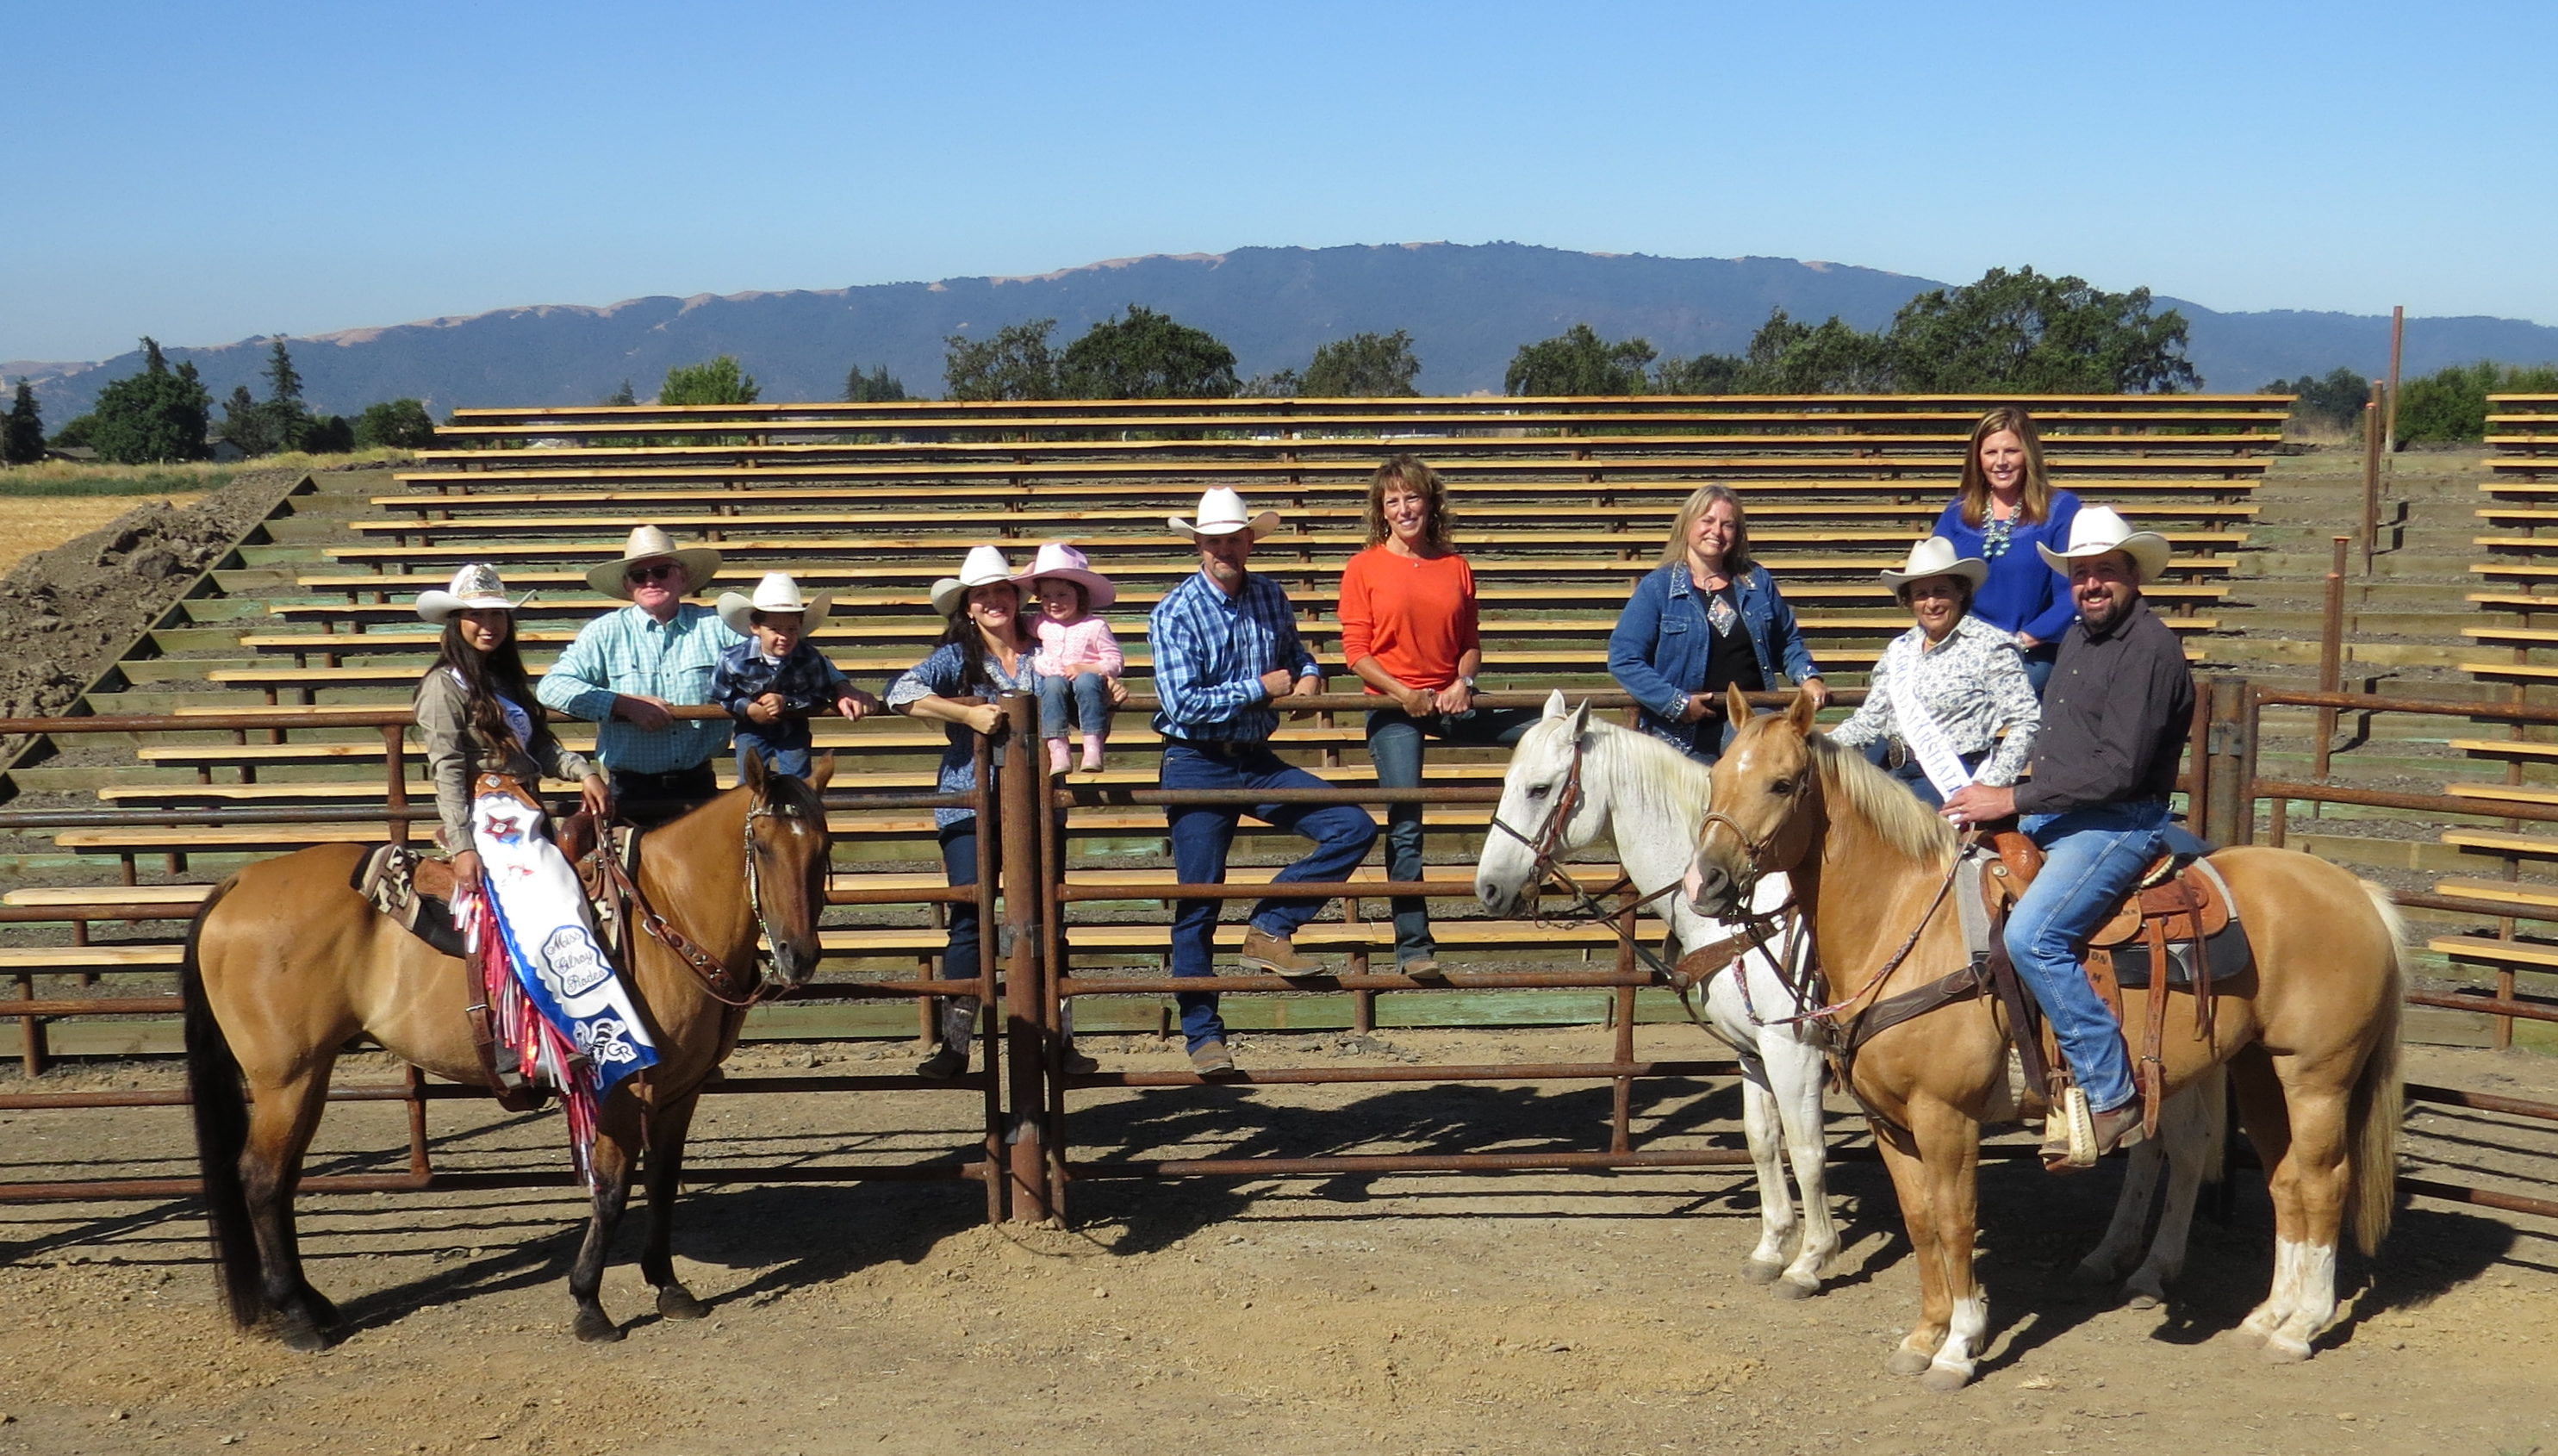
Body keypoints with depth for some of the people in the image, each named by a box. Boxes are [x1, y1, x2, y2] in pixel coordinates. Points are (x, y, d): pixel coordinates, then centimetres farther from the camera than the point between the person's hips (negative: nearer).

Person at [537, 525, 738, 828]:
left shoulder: (714, 627, 4)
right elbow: (552, 688, -9)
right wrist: (626, 704, -18)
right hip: (633, 791, -2)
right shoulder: (604, 633, -1)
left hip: (698, 784, 2)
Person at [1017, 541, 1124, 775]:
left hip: (1090, 687, -3)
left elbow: (1116, 661, -5)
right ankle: (1056, 748, -41)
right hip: (1057, 697, 3)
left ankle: (1093, 745, -42)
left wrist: (1084, 668, -17)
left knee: (1087, 681, -36)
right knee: (1053, 683, -32)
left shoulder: (1095, 626, -2)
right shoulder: (1042, 624, 12)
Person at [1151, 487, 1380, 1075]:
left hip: (1258, 761, 5)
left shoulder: (1270, 598, 4)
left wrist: (1309, 673, -1)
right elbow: (1181, 702, -21)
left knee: (1355, 827, -10)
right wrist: (1261, 687, -15)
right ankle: (1203, 1035, 11)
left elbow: (1293, 650, 24)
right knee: (1198, 903, -1)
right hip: (1198, 767, -5)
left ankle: (1269, 929, -2)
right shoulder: (1175, 613, -12)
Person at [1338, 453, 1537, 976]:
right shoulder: (1364, 568, -1)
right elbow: (1356, 651, -5)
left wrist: (1462, 683, -9)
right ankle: (1413, 946, -5)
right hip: (1393, 709, -4)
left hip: (1449, 703, 4)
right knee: (1405, 824, -9)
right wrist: (1402, 693, -17)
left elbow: (1470, 643, 12)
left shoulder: (1455, 566, 9)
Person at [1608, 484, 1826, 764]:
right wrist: (1677, 704, -15)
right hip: (1685, 736, -2)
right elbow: (1623, 659, -8)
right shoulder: (1657, 588, -2)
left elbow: (1788, 642, 22)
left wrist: (1808, 677, 2)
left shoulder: (1758, 582, 11)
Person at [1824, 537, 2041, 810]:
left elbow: (2026, 721, -8)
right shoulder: (1900, 650, 15)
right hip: (1900, 774, 6)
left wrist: (1992, 784, -19)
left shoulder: (1990, 646, -3)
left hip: (1953, 777, -6)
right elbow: (1870, 720, 16)